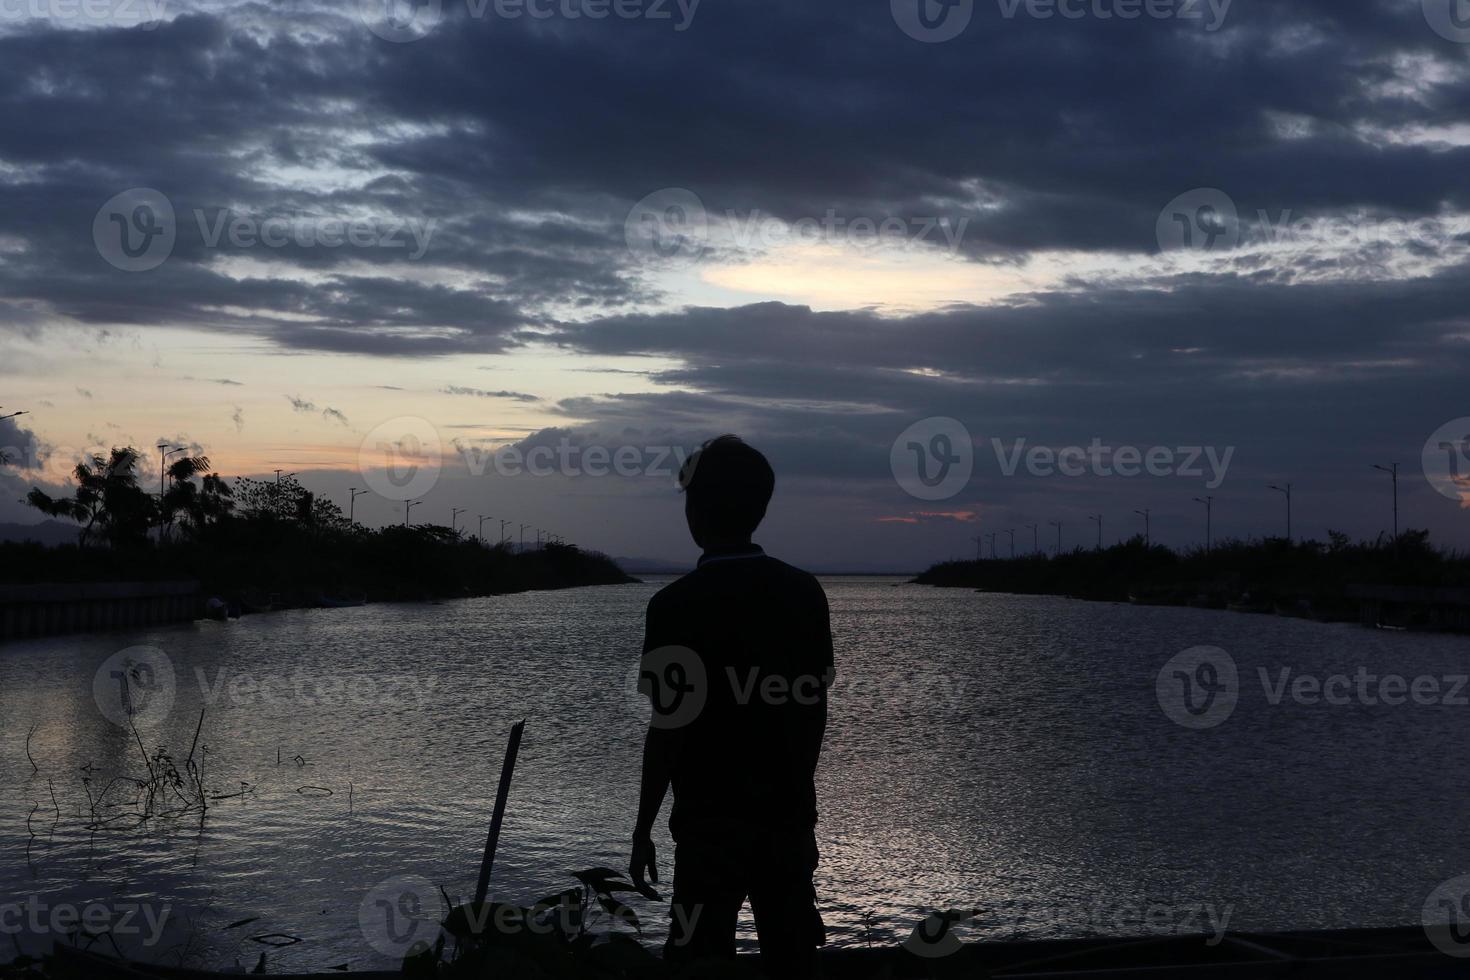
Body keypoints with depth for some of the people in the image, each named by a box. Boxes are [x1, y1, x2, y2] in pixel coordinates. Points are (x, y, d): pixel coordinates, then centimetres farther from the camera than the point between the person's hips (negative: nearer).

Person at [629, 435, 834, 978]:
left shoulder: (677, 605, -12)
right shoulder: (806, 593, 1)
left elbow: (668, 729, -12)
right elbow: (817, 708, 8)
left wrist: (643, 829, -2)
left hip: (710, 823, -5)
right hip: (791, 819, 5)